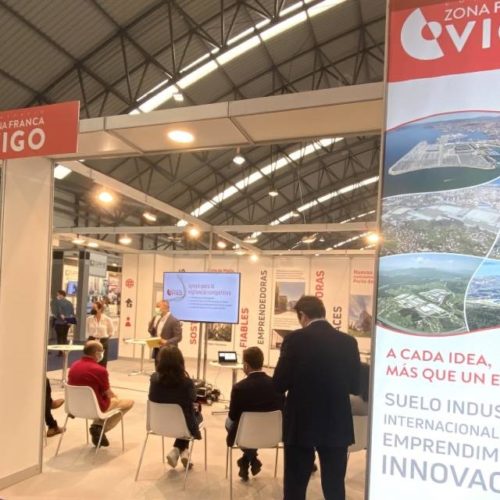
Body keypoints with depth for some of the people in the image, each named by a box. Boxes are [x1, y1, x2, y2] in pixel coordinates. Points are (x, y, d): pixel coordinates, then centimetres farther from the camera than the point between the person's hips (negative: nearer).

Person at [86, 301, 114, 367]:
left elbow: (111, 332, 3)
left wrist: (104, 337, -2)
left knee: (102, 364, 2)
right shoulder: (89, 319, -2)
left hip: (103, 343, -2)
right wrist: (89, 338, 6)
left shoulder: (107, 319, -9)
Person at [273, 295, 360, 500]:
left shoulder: (295, 339, -11)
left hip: (302, 424, -3)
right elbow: (355, 386, 4)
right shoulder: (348, 342, -1)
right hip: (337, 425, 3)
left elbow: (280, 383, -11)